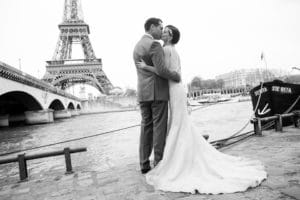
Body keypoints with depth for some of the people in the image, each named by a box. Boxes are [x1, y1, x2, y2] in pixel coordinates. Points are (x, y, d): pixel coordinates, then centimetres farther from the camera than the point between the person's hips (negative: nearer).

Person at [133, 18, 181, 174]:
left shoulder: (137, 46, 19)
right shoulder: (154, 44, -10)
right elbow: (161, 70, -19)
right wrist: (177, 76, -2)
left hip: (143, 93, 8)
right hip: (158, 92, -8)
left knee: (146, 127, 9)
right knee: (159, 128, -1)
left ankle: (144, 164, 13)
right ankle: (159, 164, 6)